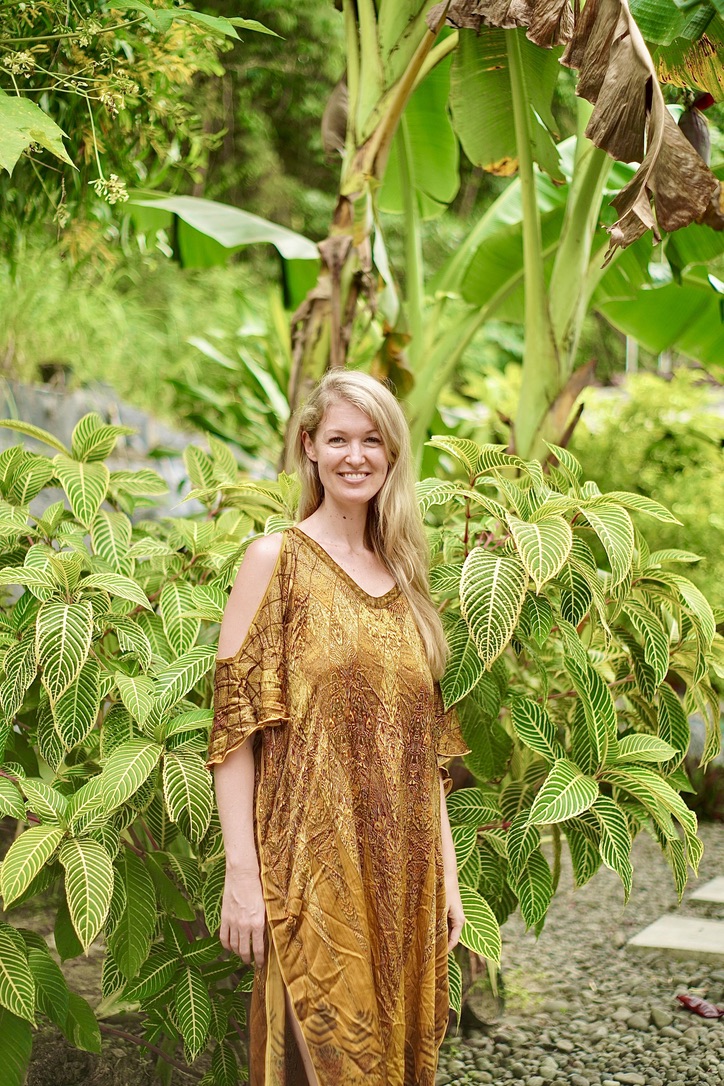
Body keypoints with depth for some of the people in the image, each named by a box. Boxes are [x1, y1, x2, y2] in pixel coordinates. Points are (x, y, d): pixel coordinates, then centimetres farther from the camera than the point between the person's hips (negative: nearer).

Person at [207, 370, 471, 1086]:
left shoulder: (404, 577, 12)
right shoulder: (276, 558, -3)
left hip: (402, 870, 5)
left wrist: (446, 872, 9)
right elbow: (235, 724, -9)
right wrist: (241, 873, -14)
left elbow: (423, 744, 13)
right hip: (312, 863, -5)